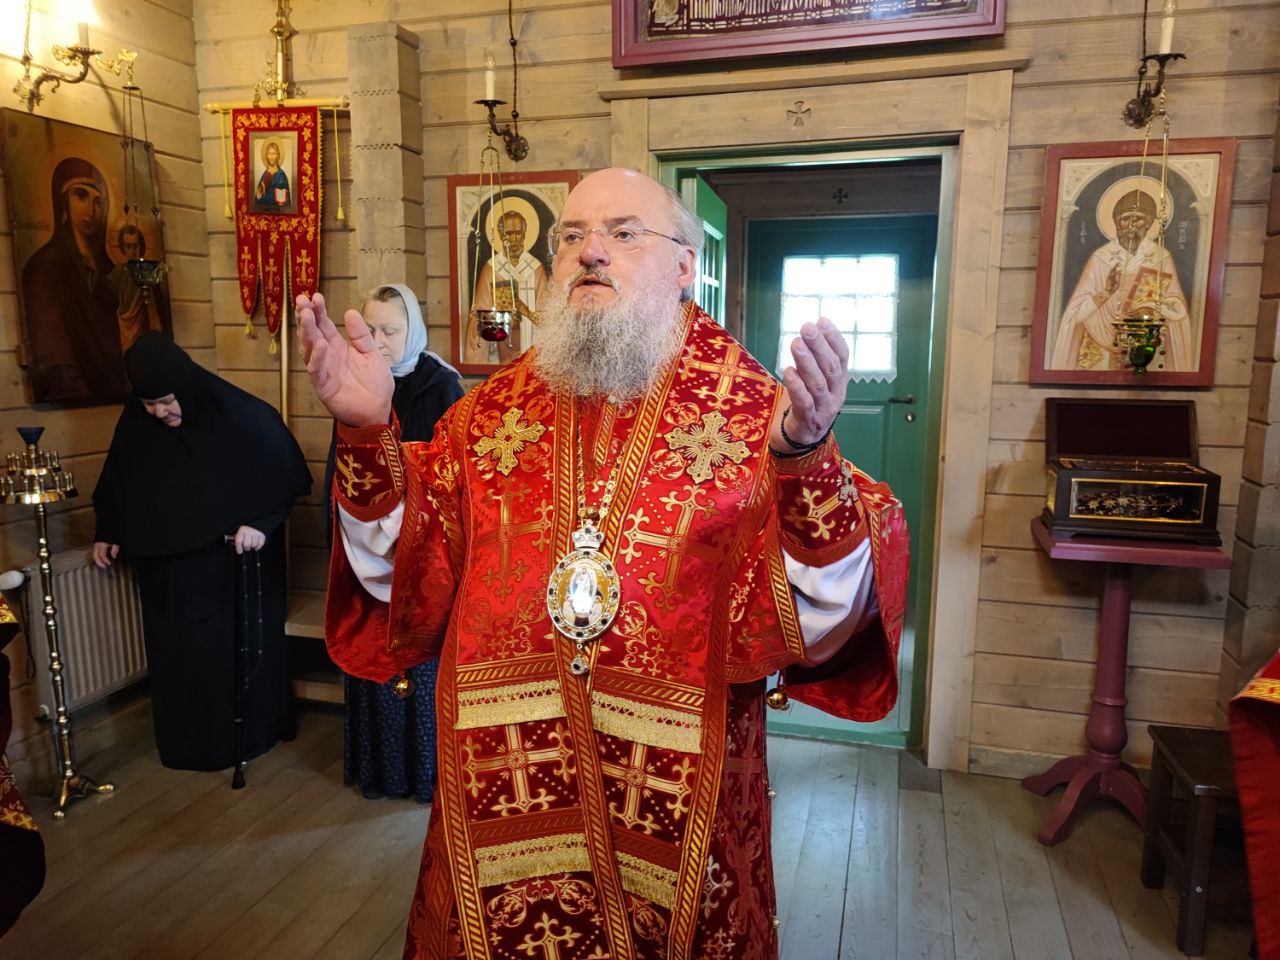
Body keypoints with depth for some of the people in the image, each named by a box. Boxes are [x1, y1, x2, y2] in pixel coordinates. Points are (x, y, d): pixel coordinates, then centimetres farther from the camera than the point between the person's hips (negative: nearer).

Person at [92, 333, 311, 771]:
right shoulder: (136, 420, -5)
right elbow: (117, 479, 11)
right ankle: (186, 741, 27)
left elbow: (285, 471, -13)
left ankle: (246, 734, 25)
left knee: (238, 645, 8)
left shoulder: (240, 415, -18)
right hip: (166, 564, 4)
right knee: (176, 653, 11)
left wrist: (261, 522, -22)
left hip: (232, 559, -4)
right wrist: (107, 532, 9)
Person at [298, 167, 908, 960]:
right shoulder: (497, 408, 1)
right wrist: (368, 434, -16)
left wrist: (804, 456, -35)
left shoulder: (753, 410, -10)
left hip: (677, 801, -2)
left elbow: (823, 621, -18)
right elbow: (404, 581, -2)